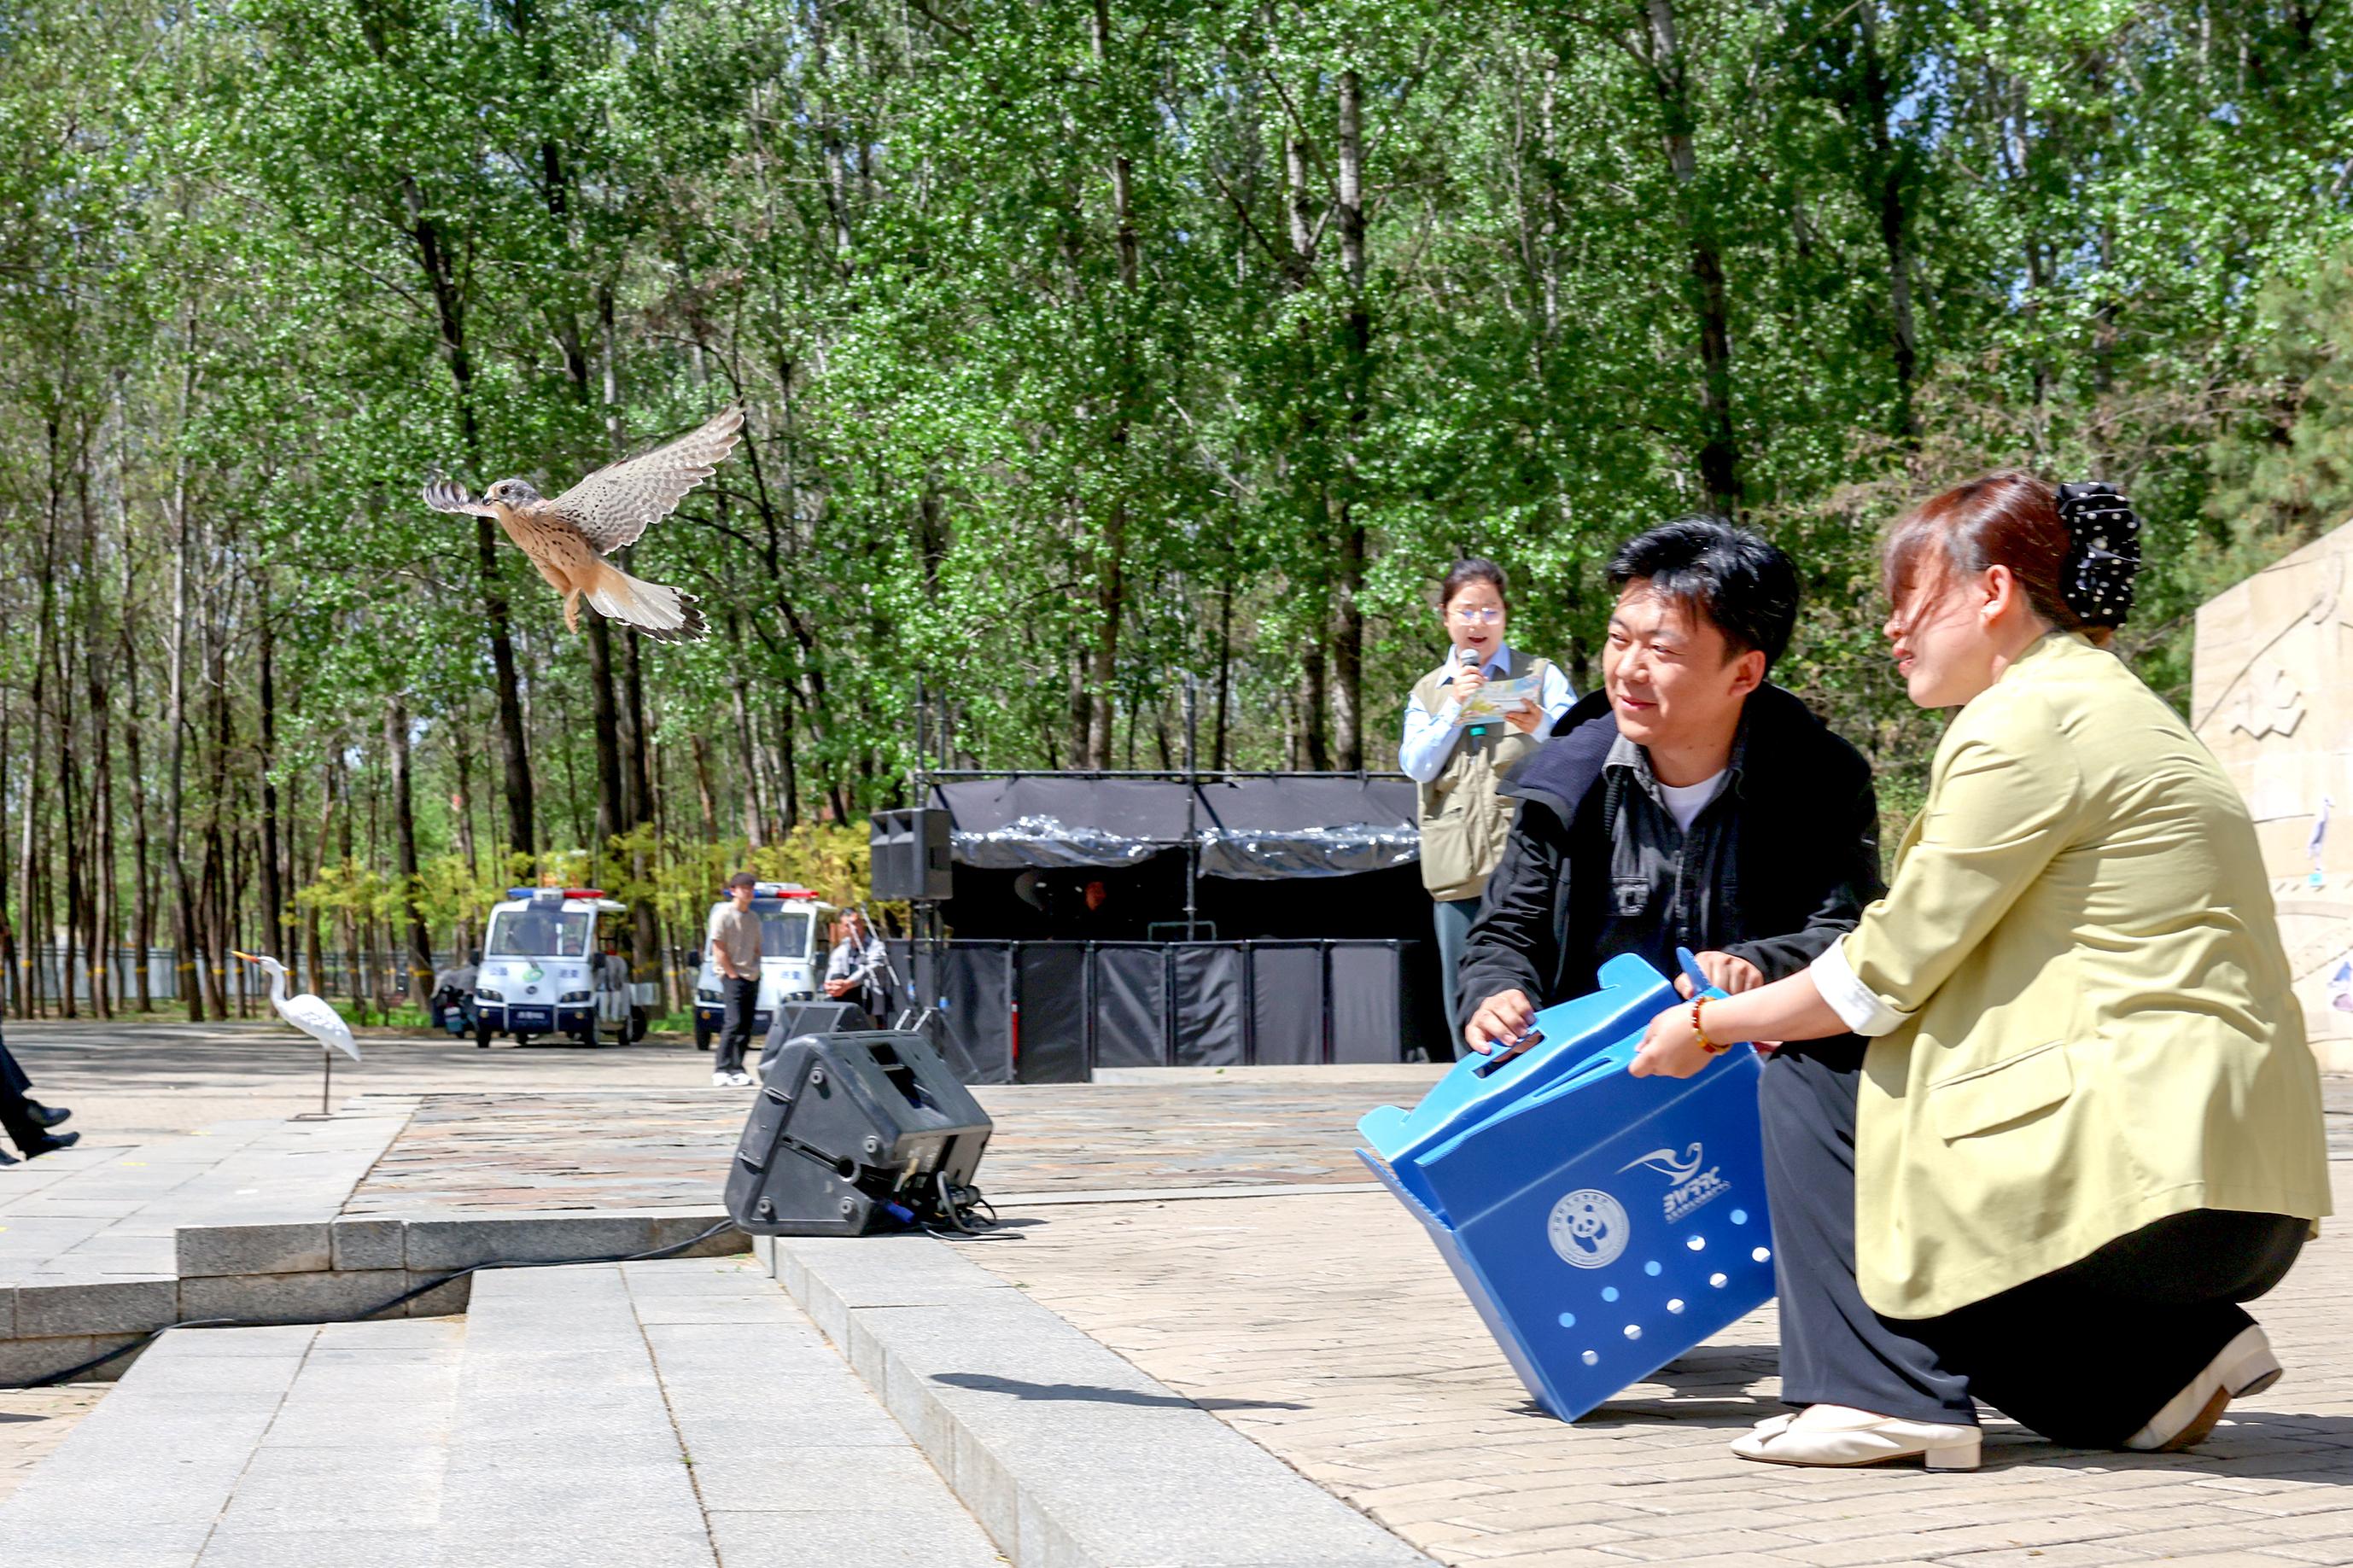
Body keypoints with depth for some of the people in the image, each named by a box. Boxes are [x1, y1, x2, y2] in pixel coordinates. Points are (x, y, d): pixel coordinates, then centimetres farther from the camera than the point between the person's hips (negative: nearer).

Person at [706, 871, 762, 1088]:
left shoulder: (753, 918, 16)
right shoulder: (723, 914, -5)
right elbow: (719, 949, -9)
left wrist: (756, 972, 6)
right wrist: (733, 974, -11)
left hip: (752, 978, 7)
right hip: (732, 976, -7)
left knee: (746, 1026, 4)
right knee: (733, 1023, -15)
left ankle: (737, 1070, 8)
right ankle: (721, 1070, -14)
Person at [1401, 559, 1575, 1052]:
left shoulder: (1542, 676, 8)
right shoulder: (1427, 692, 16)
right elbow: (1416, 766, 2)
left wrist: (1542, 728, -22)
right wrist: (1454, 708, -8)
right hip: (1458, 870, 3)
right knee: (1465, 997, 5)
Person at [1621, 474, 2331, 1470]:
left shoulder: (2028, 721, -11)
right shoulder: (2108, 705, 19)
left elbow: (1887, 973, -11)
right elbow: (1946, 968, 20)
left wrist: (1709, 1028, 3)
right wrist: (1775, 1002, 17)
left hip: (2161, 1165, -10)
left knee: (1813, 1078, 0)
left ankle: (1888, 1396, -3)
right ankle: (2162, 1364, 13)